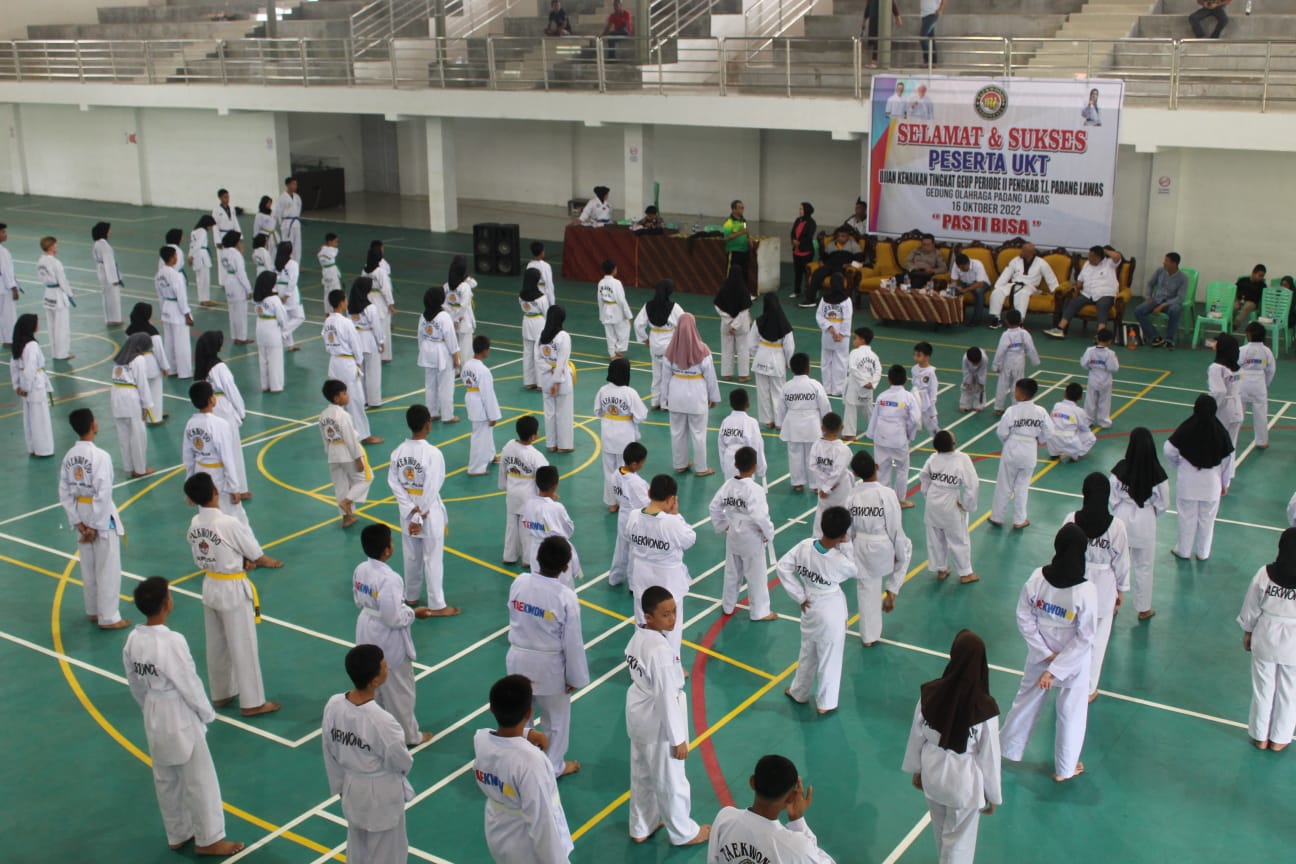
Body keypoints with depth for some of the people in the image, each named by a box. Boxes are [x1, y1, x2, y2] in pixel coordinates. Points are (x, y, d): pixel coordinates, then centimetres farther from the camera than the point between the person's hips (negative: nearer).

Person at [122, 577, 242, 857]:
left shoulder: (133, 640, -6)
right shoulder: (172, 641, -28)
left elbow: (135, 685, 5)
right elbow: (189, 684, -19)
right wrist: (207, 713, -4)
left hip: (154, 719, 7)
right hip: (180, 718, -7)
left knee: (165, 780, 21)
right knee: (199, 780, 9)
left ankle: (178, 835, 36)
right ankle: (208, 839, 22)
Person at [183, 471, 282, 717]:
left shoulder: (194, 524, -4)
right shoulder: (230, 524, -25)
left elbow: (200, 556, 8)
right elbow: (256, 555, -14)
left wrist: (240, 561, -1)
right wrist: (271, 562, 8)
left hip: (210, 586, 7)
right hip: (234, 590, -7)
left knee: (216, 645, 20)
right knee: (243, 647, 5)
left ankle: (220, 694, 35)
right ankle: (252, 702, 14)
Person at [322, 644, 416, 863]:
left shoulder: (333, 705, -19)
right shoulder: (382, 721, -36)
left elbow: (330, 753, -3)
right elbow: (402, 762, -18)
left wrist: (339, 785, 14)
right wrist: (406, 762, 6)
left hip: (352, 788, 6)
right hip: (381, 792, -6)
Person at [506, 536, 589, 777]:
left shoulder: (519, 582, -13)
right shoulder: (566, 597, -24)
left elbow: (514, 618, 3)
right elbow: (572, 642, -16)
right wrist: (576, 677, -4)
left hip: (518, 658, 4)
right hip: (549, 665, -4)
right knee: (556, 717, 20)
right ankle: (554, 766, 37)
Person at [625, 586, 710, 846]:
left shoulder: (638, 637, -5)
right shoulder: (661, 650, -32)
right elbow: (667, 697, -26)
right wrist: (678, 739, -17)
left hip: (638, 714, 9)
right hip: (658, 722, -8)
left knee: (642, 774, 27)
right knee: (671, 781, 16)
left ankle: (642, 827, 47)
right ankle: (683, 832, 38)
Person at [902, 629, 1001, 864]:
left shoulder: (929, 694, -18)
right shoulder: (985, 708, -27)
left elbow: (917, 736, -4)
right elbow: (989, 755, -15)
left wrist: (916, 769, 15)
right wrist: (993, 795, 1)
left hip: (933, 774, 4)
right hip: (964, 782, -4)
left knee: (941, 832, 30)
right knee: (959, 843, 17)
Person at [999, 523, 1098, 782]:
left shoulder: (1037, 579, -21)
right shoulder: (1086, 592, -28)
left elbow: (1024, 620, -12)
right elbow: (1084, 639, -22)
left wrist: (1046, 655, -7)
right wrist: (1055, 670, -16)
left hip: (1039, 657, 3)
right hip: (1074, 664, -3)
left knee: (1026, 701, 25)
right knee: (1071, 713, 19)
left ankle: (1008, 748, 46)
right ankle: (1064, 769, 37)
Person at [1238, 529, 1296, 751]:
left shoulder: (1265, 574, -18)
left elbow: (1251, 607, -5)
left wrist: (1247, 632, 12)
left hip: (1266, 638, 1)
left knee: (1263, 688, 19)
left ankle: (1260, 736, 35)